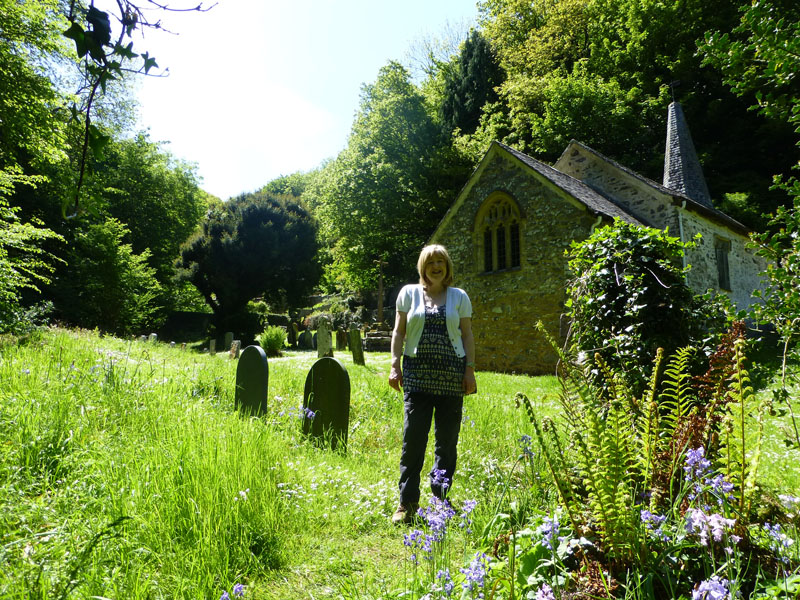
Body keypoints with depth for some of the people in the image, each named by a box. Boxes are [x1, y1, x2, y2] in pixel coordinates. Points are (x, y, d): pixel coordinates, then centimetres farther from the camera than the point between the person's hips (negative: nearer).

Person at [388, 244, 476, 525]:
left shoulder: (459, 296, 10)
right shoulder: (409, 293, 8)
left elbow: (467, 335, 9)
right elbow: (399, 331, 7)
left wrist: (470, 369, 1)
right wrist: (395, 365, -1)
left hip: (451, 375, 1)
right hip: (417, 373, -1)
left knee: (447, 439, 5)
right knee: (413, 437, -6)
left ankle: (440, 498, 20)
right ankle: (407, 503, 3)